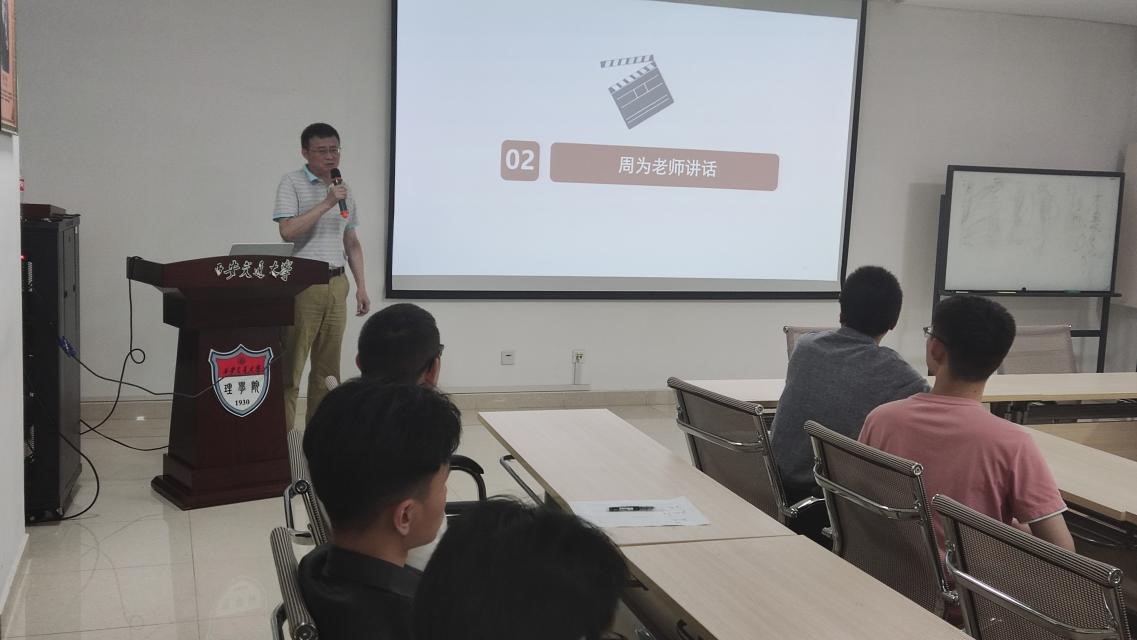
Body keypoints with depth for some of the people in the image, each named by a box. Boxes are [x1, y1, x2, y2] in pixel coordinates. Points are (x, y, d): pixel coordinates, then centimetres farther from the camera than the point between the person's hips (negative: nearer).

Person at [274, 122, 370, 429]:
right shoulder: (292, 183, -2)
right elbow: (287, 231, -15)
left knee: (328, 365, 9)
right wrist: (327, 203, -16)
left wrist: (361, 286, 12)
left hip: (336, 284, 6)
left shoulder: (343, 188, 15)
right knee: (290, 364, -5)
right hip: (303, 284, -6)